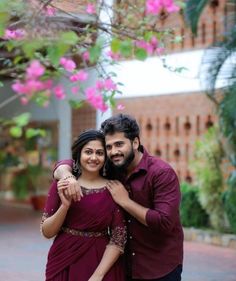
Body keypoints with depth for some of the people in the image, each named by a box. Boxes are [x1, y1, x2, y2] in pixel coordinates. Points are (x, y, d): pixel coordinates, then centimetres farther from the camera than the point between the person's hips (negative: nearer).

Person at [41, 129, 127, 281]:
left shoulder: (113, 189, -6)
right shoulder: (61, 185, -3)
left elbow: (118, 239, -6)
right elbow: (47, 232, -4)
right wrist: (65, 205, -18)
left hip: (102, 265, -1)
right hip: (63, 264, 1)